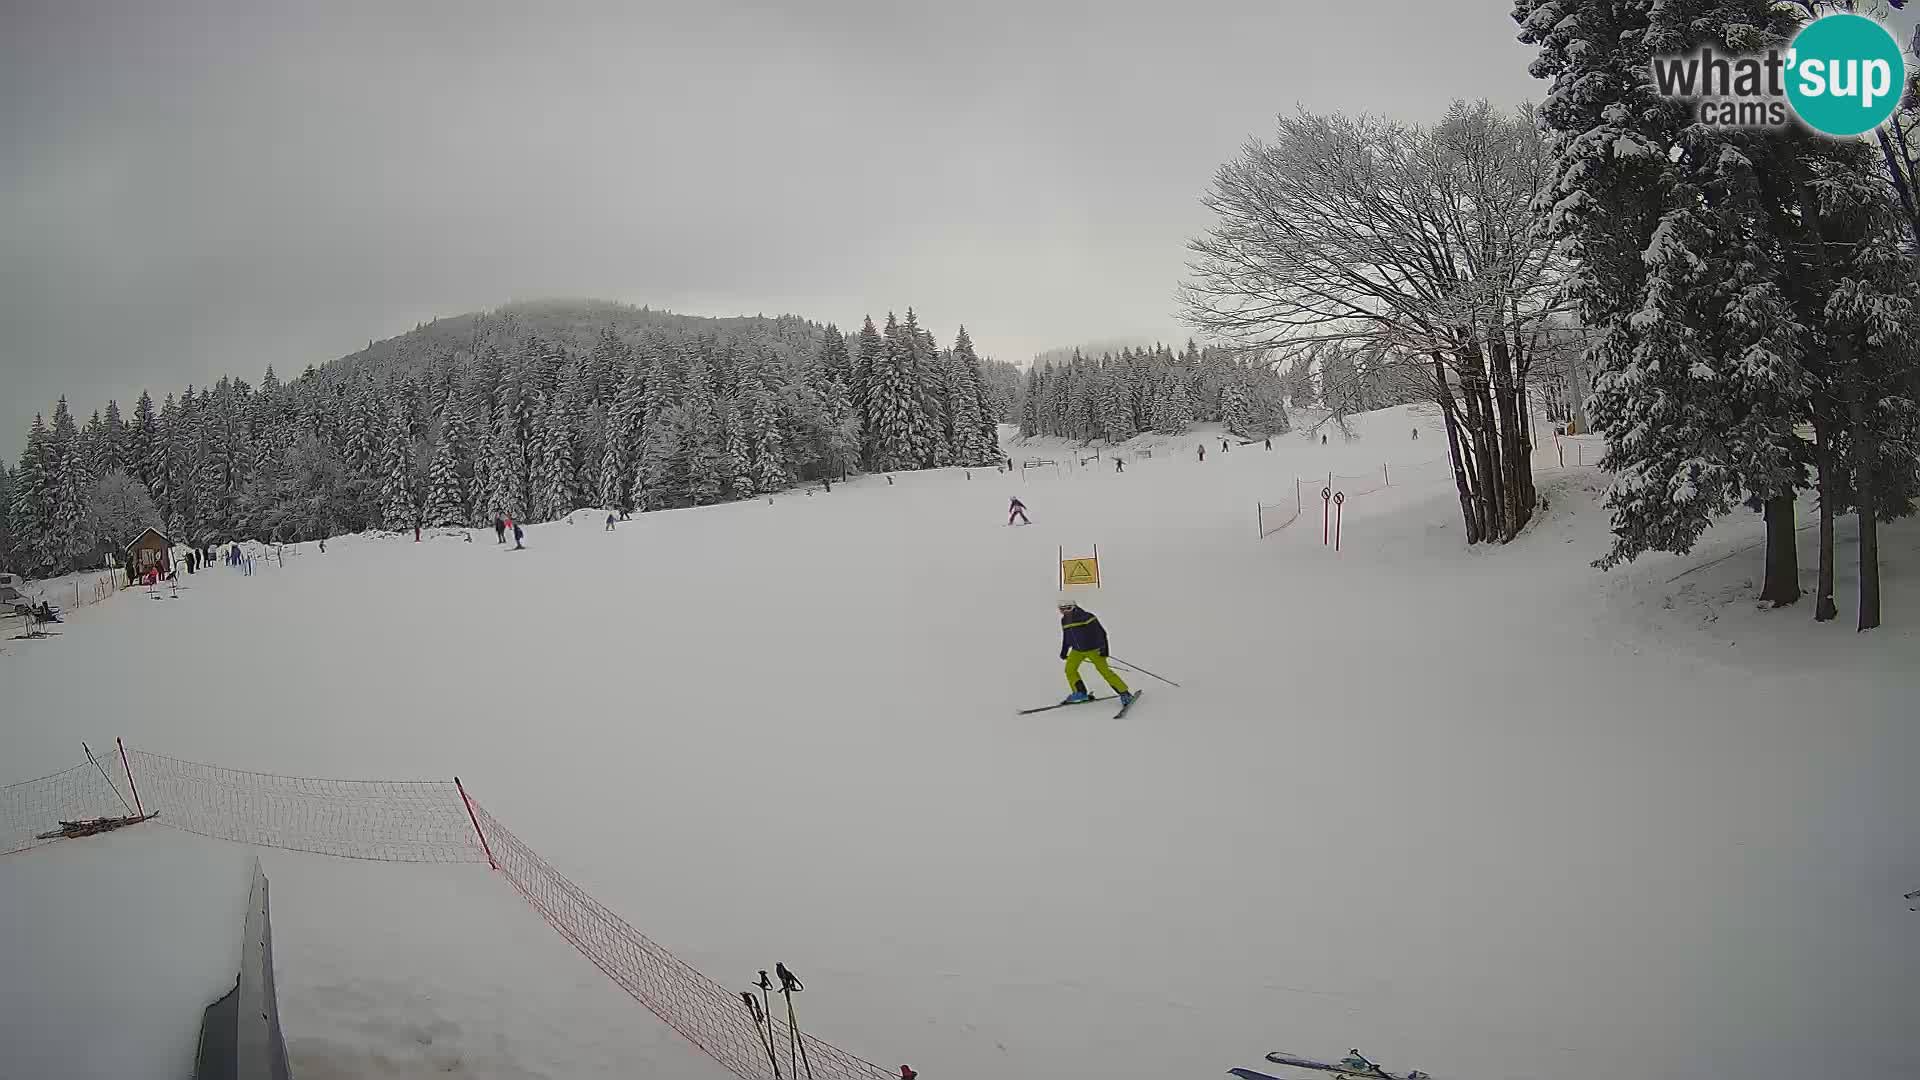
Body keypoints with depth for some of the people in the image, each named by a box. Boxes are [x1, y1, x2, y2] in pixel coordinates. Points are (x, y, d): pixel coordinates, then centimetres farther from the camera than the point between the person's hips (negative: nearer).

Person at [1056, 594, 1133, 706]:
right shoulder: (1064, 621, 2)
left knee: (1104, 670, -13)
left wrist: (1103, 648, -20)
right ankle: (1080, 693, 15)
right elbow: (1066, 637, 18)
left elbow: (1101, 632, -17)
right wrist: (1064, 651, 23)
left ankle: (1125, 694, -9)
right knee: (1069, 669, -2)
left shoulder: (1086, 617, -20)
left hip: (1093, 649, -7)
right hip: (1077, 650, 7)